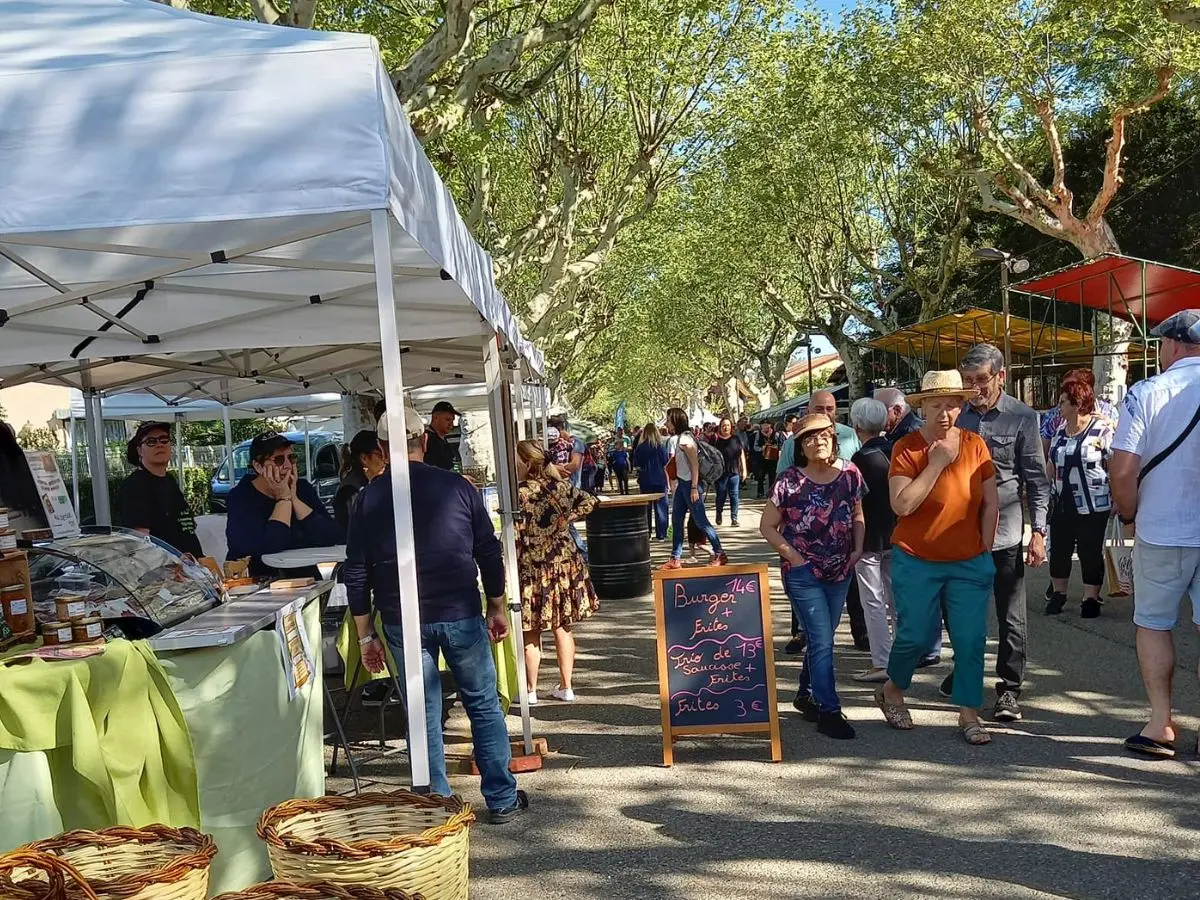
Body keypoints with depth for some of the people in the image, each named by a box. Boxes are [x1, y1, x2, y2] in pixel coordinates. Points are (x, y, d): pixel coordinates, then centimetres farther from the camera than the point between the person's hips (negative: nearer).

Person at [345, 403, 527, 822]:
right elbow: (490, 553, 1)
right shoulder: (457, 487, -2)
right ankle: (502, 800, 19)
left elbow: (356, 573, 1)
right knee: (484, 706, 12)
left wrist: (366, 635, 8)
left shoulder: (369, 498, -1)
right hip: (461, 615, 0)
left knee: (423, 717, 9)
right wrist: (497, 608, 13)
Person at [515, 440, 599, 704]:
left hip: (533, 568, -5)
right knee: (563, 628, 13)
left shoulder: (520, 495, -16)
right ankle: (566, 687, 20)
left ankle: (530, 690, 15)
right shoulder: (561, 486, 1)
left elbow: (514, 537, -16)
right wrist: (568, 519, 9)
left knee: (531, 633, 7)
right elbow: (590, 501, 12)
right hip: (565, 563, 5)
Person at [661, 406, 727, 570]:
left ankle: (720, 554, 6)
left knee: (700, 521, -4)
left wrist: (694, 488, -21)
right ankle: (676, 558, 14)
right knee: (676, 520, 9)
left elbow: (695, 464, -19)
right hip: (682, 484, 10)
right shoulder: (677, 438, 11)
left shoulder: (684, 439, -16)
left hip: (690, 484, -10)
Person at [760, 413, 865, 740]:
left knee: (821, 637, 16)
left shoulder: (849, 473, -2)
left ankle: (806, 694, 35)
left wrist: (858, 548, -1)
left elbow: (857, 515, 13)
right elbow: (768, 526, -5)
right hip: (803, 573, -5)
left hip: (840, 571, 5)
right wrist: (793, 556, -12)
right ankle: (829, 711, 3)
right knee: (822, 641, -6)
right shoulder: (790, 481, -13)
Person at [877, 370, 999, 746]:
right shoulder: (907, 448, -9)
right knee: (914, 636, 3)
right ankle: (891, 691, 29)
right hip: (916, 561, -3)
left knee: (971, 639, 2)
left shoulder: (975, 445, 0)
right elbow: (902, 506, -20)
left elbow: (991, 503, 5)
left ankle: (969, 714, 16)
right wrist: (936, 464, -20)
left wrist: (985, 551, 2)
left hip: (969, 563, 3)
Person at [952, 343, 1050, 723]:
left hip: (1004, 532, -3)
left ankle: (1009, 688, 17)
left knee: (1012, 617, 4)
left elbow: (1037, 480, -3)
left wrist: (1038, 532, -10)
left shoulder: (1022, 417, -5)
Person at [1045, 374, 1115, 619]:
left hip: (1093, 506, -5)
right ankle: (1058, 593, 25)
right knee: (1058, 550, 9)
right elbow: (1051, 464, 17)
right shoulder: (1060, 430, 9)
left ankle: (1091, 598, 17)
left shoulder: (1102, 430, -9)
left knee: (1090, 553, 4)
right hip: (1062, 505, 5)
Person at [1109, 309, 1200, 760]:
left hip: (1162, 531, -2)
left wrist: (1130, 516, 3)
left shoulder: (1148, 392, -10)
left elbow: (1122, 470, -14)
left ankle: (1161, 723, 13)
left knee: (1153, 622, 14)